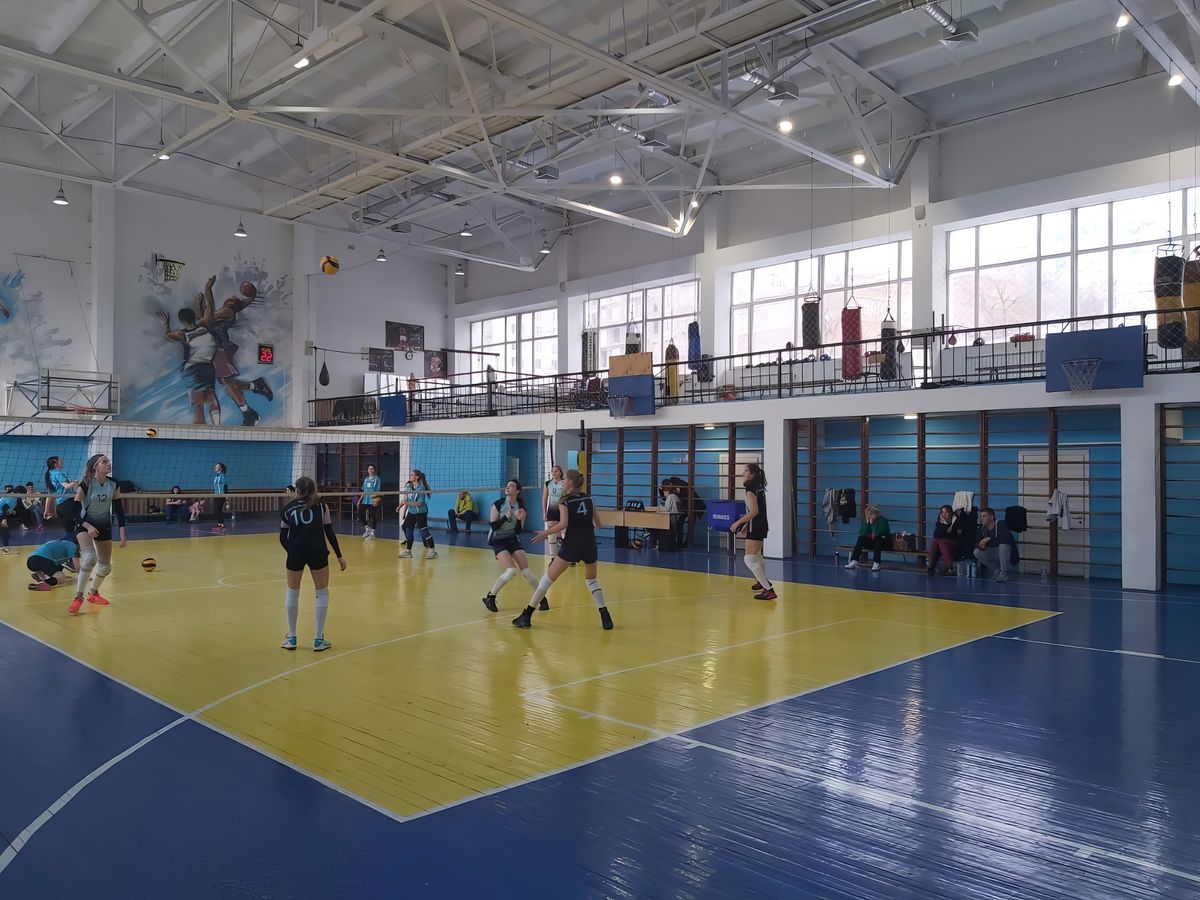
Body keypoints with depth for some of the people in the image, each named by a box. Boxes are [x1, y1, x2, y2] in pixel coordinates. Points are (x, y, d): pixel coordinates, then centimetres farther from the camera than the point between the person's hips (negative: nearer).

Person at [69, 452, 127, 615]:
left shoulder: (114, 484, -8)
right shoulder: (86, 484, -20)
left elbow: (119, 509, -1)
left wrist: (122, 533, -6)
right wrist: (88, 526, -29)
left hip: (104, 526, 5)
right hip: (85, 524, -5)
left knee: (105, 566, 11)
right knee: (90, 558, -29)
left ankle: (93, 593, 37)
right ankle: (78, 598, -20)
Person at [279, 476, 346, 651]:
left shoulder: (288, 509, 14)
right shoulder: (321, 505, 11)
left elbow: (283, 538, 11)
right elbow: (329, 533, 5)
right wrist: (339, 556, 9)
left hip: (295, 552, 1)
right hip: (317, 552, -1)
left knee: (292, 593, 21)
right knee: (322, 594, 14)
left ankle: (291, 639, 25)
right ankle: (318, 640, 12)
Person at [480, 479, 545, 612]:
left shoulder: (521, 508, -3)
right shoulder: (498, 505, -10)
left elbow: (518, 531, -3)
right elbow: (493, 526, -12)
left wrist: (519, 519, -21)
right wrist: (505, 517, -25)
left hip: (513, 540, 3)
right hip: (498, 541, -3)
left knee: (526, 571, -6)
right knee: (511, 571, -23)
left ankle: (542, 598, 13)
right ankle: (490, 597, -7)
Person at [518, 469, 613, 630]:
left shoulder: (564, 501, -3)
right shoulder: (589, 499, 10)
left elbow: (563, 524, -17)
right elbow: (598, 524, 12)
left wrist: (545, 532, -5)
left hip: (571, 544, -4)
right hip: (589, 544, 4)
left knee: (549, 577, 5)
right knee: (592, 579, 24)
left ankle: (527, 615, 5)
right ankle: (605, 616, 10)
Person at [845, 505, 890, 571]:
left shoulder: (882, 520, -11)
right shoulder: (868, 520, 6)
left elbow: (878, 533, -25)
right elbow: (861, 533, -4)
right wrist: (867, 523, -13)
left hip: (884, 542, -5)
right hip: (871, 542, 5)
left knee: (877, 538, -36)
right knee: (861, 538, -20)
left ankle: (876, 564, -40)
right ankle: (854, 561, -30)